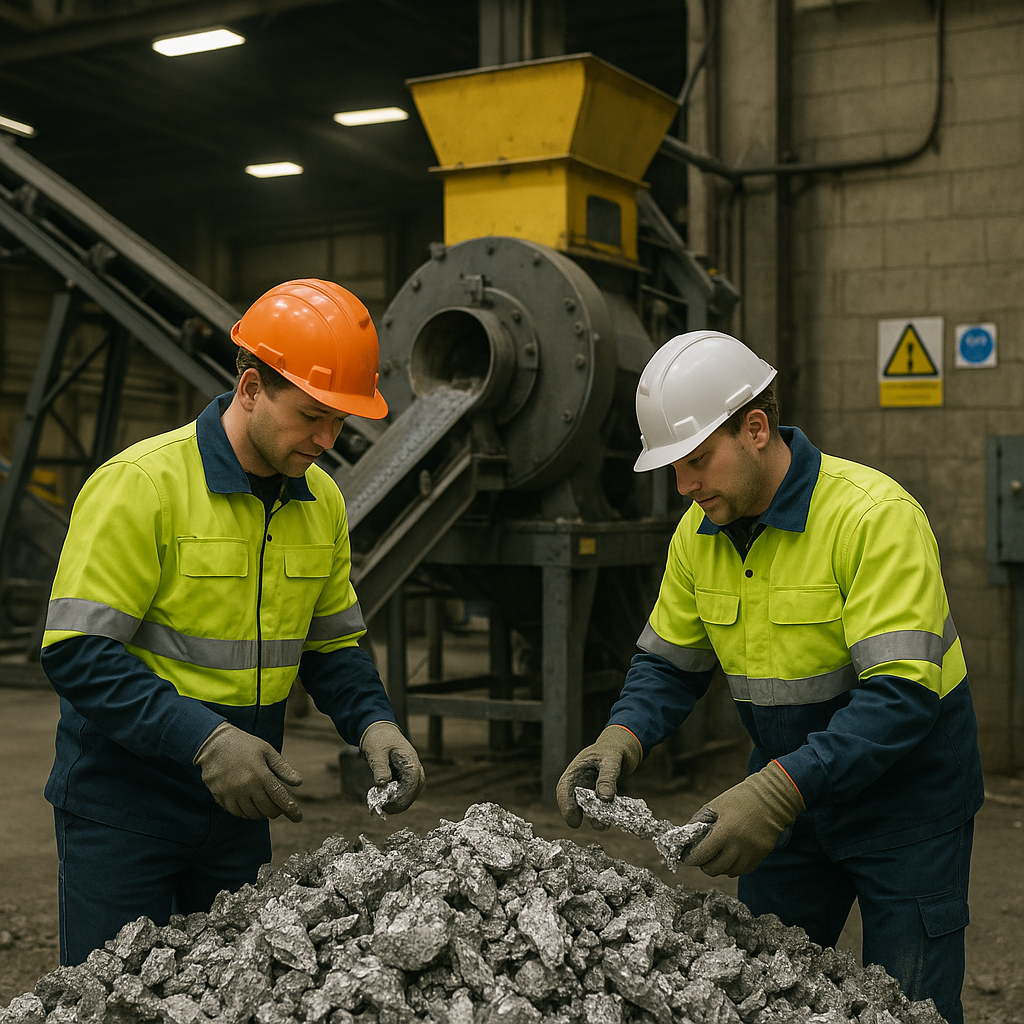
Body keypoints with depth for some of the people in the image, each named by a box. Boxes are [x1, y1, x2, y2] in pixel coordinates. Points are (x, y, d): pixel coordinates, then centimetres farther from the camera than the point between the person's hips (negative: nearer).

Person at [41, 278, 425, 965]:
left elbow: (333, 643, 13)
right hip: (124, 799, -6)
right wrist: (204, 740, -29)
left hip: (238, 800, 6)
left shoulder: (322, 502, 3)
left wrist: (373, 723, -6)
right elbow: (77, 652, -21)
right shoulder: (142, 484, -18)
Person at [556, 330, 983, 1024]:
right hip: (790, 795, 6)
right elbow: (669, 662, 5)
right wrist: (621, 739, -16)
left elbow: (901, 694, -31)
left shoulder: (876, 514, -25)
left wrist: (778, 790, -39)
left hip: (903, 795, -6)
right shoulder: (699, 532, -3)